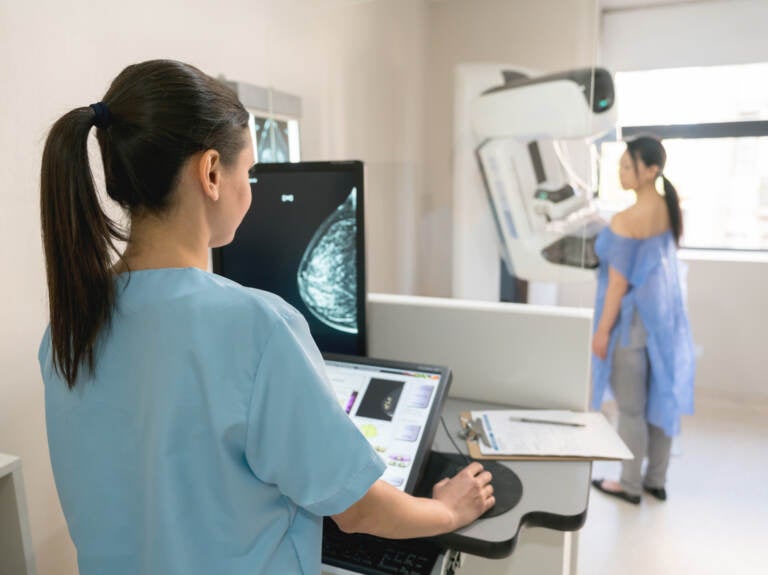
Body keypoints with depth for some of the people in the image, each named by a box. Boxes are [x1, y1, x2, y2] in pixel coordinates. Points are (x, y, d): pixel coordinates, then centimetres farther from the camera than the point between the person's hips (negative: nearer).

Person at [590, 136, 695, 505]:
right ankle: (656, 481, 30)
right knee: (661, 399, 16)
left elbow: (619, 283, -18)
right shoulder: (671, 211, 4)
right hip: (665, 314, 8)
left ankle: (630, 485, 21)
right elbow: (659, 263, 12)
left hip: (633, 319, -8)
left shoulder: (626, 221, -20)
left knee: (630, 408, 5)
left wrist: (602, 330, -11)